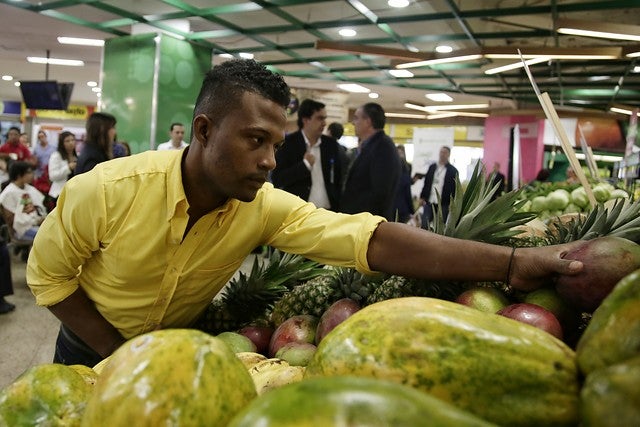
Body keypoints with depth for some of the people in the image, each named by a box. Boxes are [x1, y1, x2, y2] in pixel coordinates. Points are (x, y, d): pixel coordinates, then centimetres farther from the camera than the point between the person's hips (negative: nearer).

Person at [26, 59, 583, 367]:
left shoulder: (267, 209, -27)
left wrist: (509, 262, -48)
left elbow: (371, 238, -39)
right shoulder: (106, 190, -31)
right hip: (93, 345, -1)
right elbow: (47, 273, -14)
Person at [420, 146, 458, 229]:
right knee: (424, 225, 2)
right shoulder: (432, 167, 12)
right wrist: (422, 197, 8)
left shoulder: (453, 171, 0)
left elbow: (454, 188, -2)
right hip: (429, 202, 3)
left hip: (444, 204, -3)